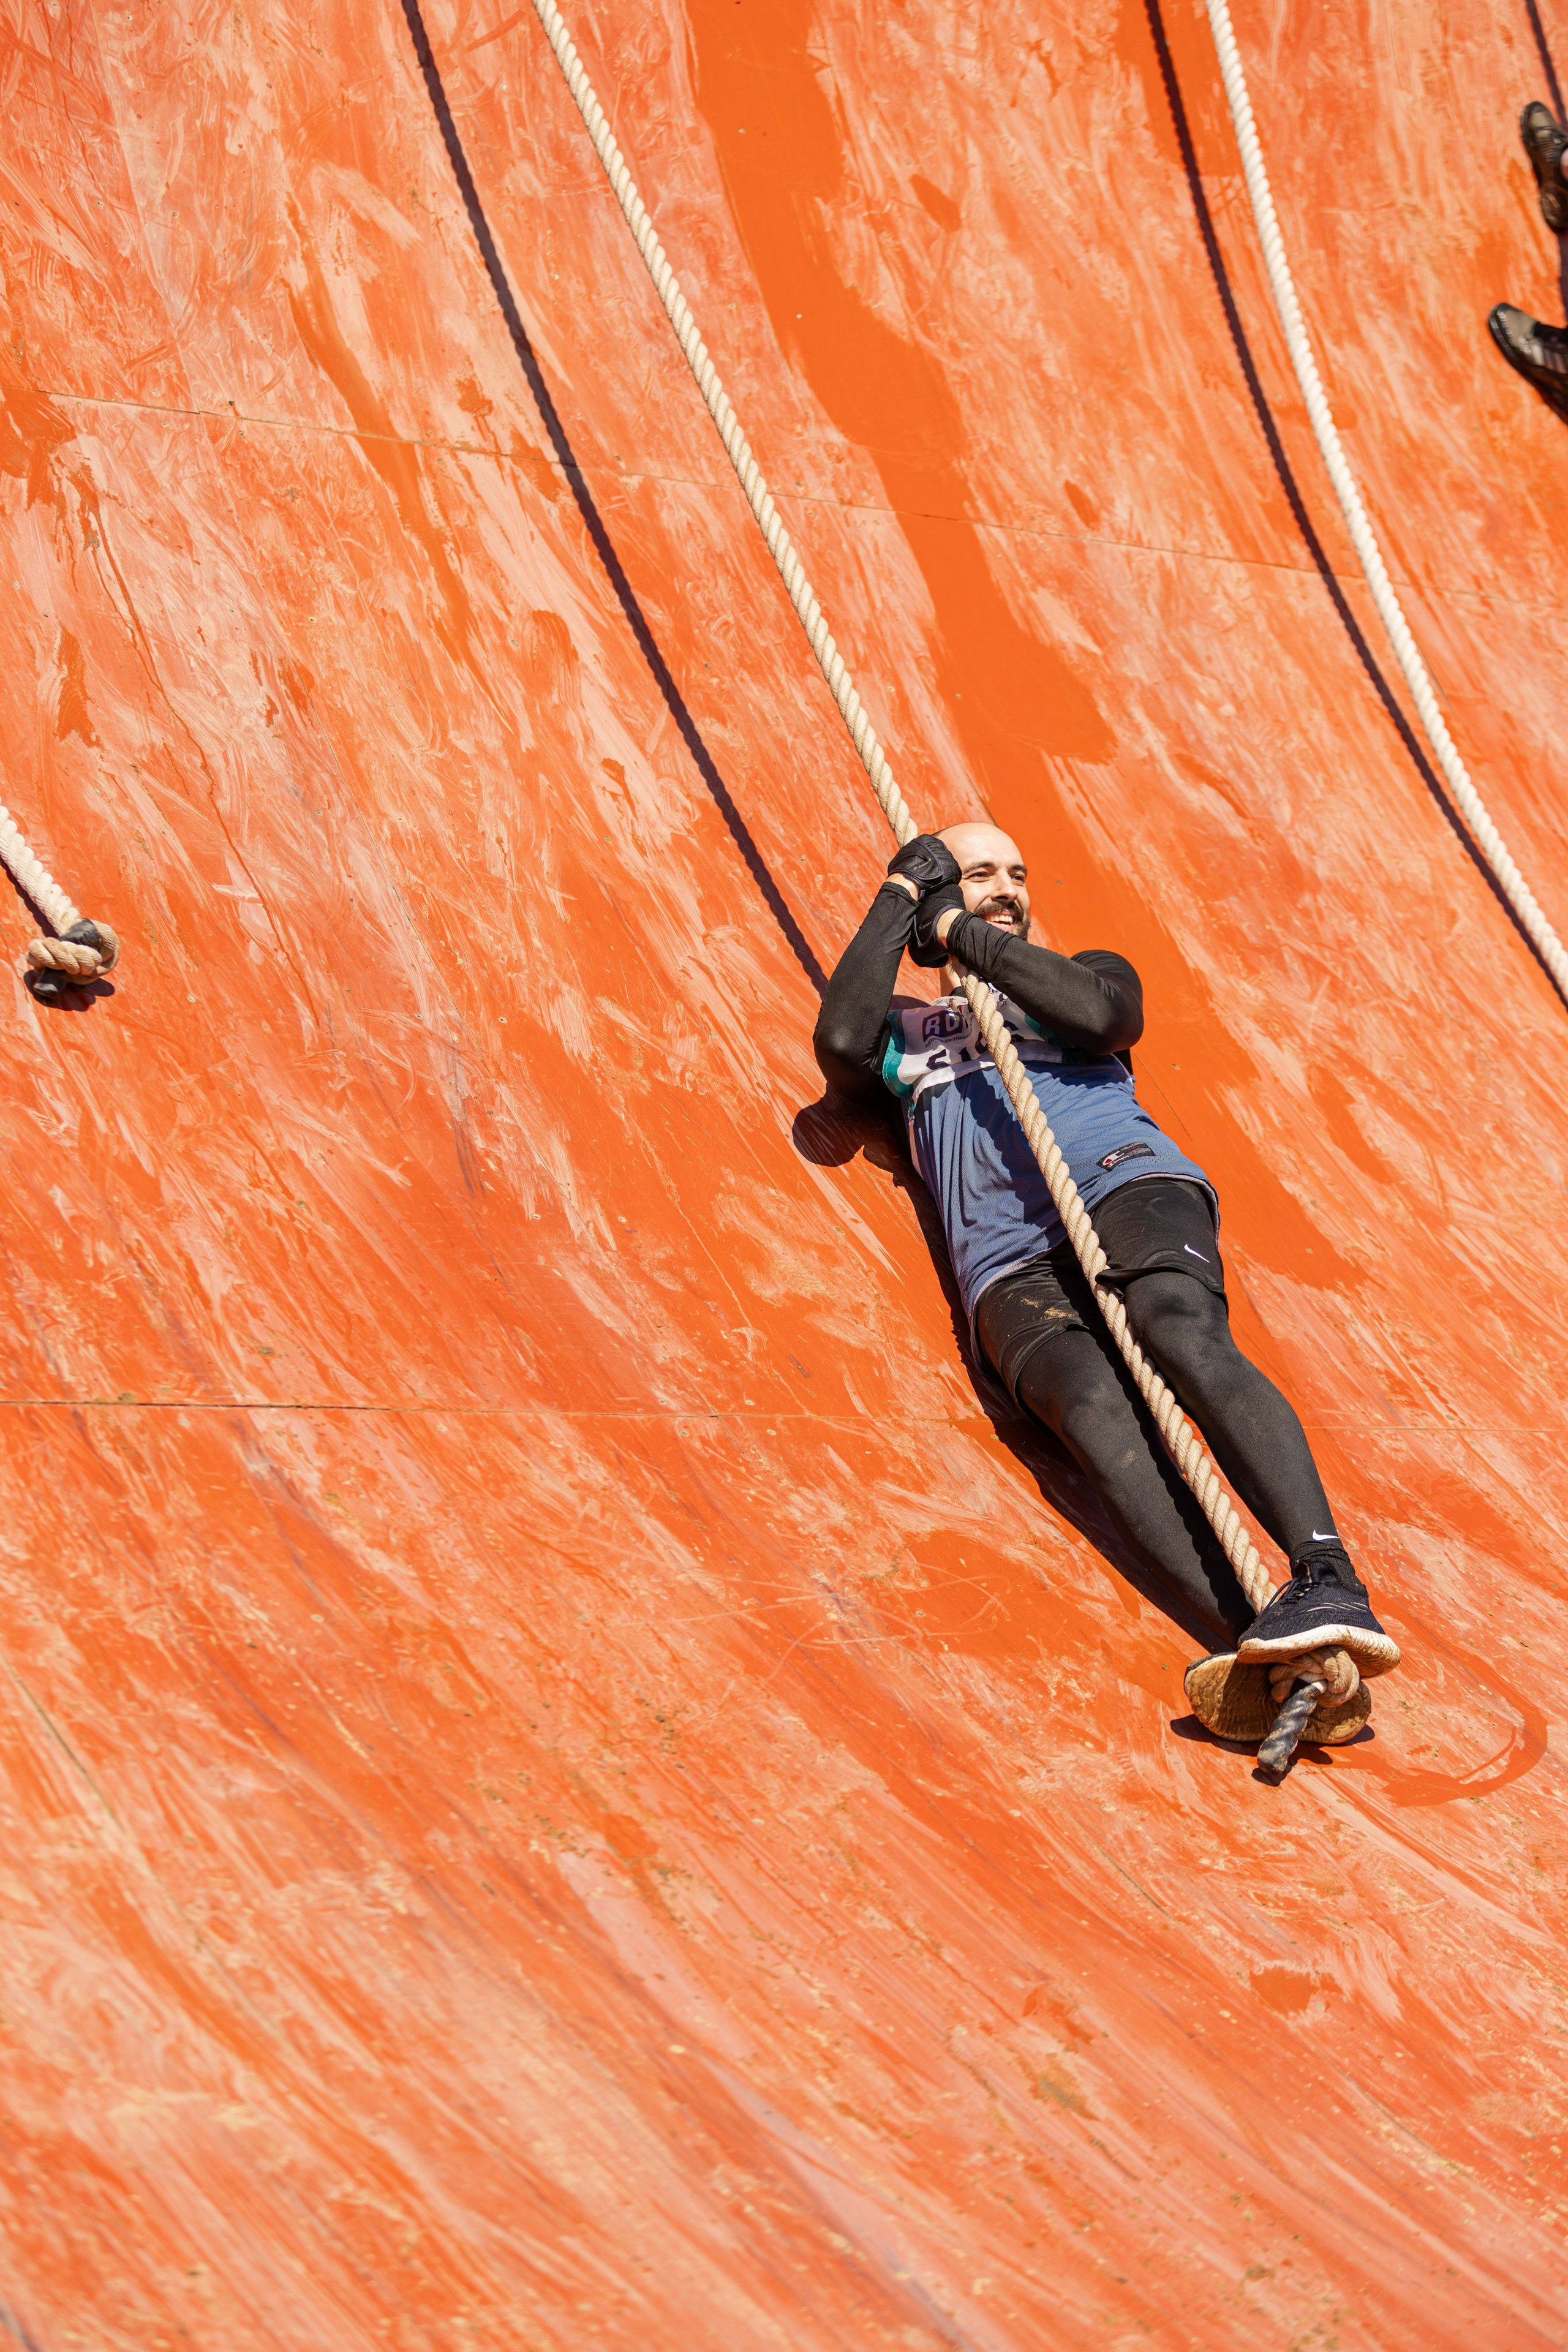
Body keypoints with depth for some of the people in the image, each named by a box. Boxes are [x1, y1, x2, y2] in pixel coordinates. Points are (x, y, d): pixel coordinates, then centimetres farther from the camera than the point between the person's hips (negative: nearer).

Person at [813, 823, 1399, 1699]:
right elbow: (841, 1043, 8)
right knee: (1093, 1406, -34)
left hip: (1127, 1182, 0)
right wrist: (900, 898, 17)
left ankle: (1331, 1585, -52)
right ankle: (1261, 1643, -53)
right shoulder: (906, 1030, 33)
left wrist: (967, 934, 13)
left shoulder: (1090, 971, 32)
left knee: (1182, 1333, -36)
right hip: (1012, 1261, 0)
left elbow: (1101, 1013, 5)